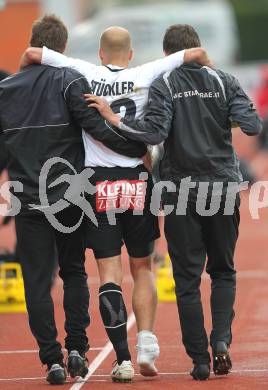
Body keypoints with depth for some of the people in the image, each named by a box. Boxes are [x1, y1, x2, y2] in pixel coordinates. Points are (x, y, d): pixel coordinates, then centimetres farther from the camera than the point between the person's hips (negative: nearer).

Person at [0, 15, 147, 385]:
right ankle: (76, 349, 7)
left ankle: (53, 360, -2)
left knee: (37, 281, 3)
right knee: (74, 273, 15)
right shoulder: (70, 81, -5)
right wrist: (139, 149, -9)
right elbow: (97, 127, -16)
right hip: (69, 198, -1)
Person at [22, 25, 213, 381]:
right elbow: (196, 53, -1)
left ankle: (123, 359, -6)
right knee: (142, 268, 15)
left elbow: (32, 53, -4)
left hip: (98, 185, 0)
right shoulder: (144, 76, 0)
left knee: (109, 273, 1)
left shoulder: (84, 75, 0)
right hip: (136, 180, 0)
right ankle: (146, 342, 0)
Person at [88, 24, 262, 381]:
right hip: (223, 188, 2)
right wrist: (238, 114, 15)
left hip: (181, 190, -2)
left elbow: (154, 132, -16)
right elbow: (252, 125, -6)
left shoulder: (163, 85, -3)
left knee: (187, 279, 4)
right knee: (223, 271, 16)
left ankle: (200, 359, 2)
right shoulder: (223, 82, 3)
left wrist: (114, 119, -10)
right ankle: (221, 339, -5)